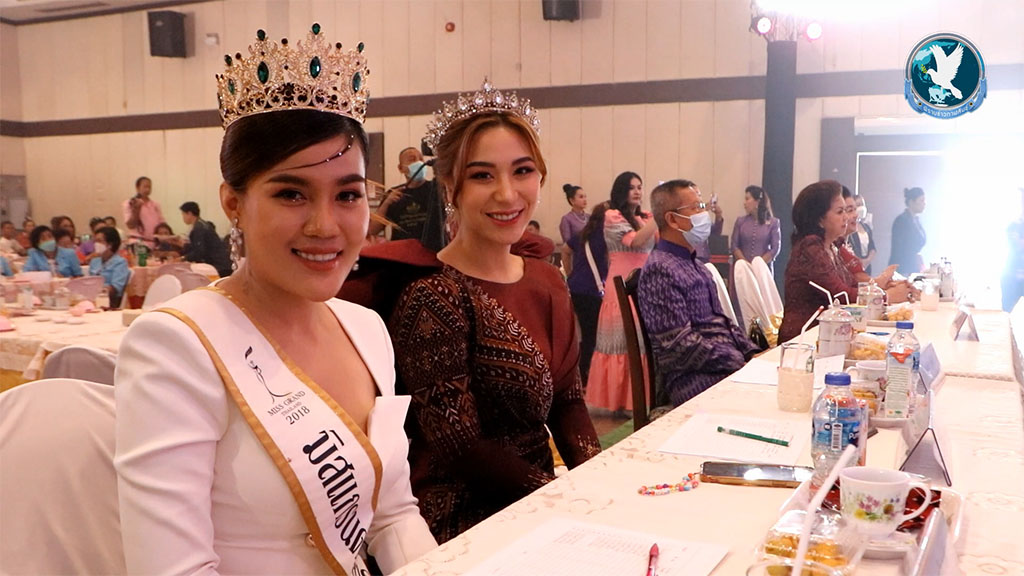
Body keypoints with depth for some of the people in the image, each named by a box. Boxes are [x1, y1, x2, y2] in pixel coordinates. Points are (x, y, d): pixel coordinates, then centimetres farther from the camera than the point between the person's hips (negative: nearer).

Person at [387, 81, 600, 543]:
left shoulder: (548, 283, 7)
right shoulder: (431, 299, -16)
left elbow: (567, 401, 9)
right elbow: (459, 445, -16)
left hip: (539, 505, 7)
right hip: (464, 520, -7)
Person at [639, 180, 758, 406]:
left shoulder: (695, 266, 20)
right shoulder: (660, 271, -11)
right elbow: (680, 346, -17)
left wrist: (752, 353, 7)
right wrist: (741, 363, -15)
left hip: (733, 361, 9)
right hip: (693, 378, -9)